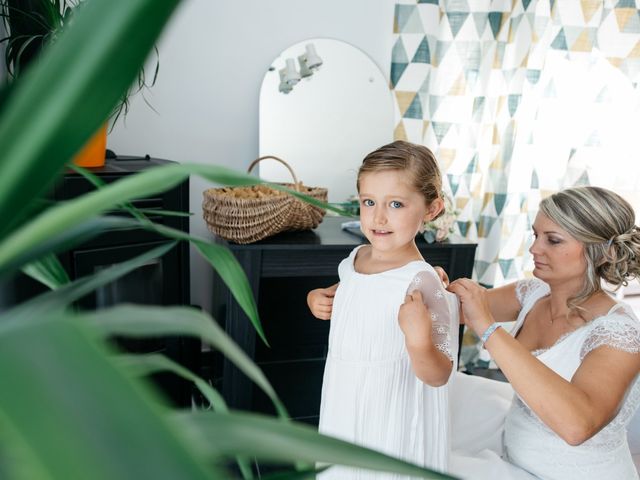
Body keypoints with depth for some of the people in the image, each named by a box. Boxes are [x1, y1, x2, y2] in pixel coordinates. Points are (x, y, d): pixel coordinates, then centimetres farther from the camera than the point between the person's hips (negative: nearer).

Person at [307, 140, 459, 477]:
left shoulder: (422, 282, -26)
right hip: (345, 407, 7)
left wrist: (418, 341, -40)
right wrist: (320, 298, 0)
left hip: (390, 420, -7)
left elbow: (438, 377, -22)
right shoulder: (356, 258, -5)